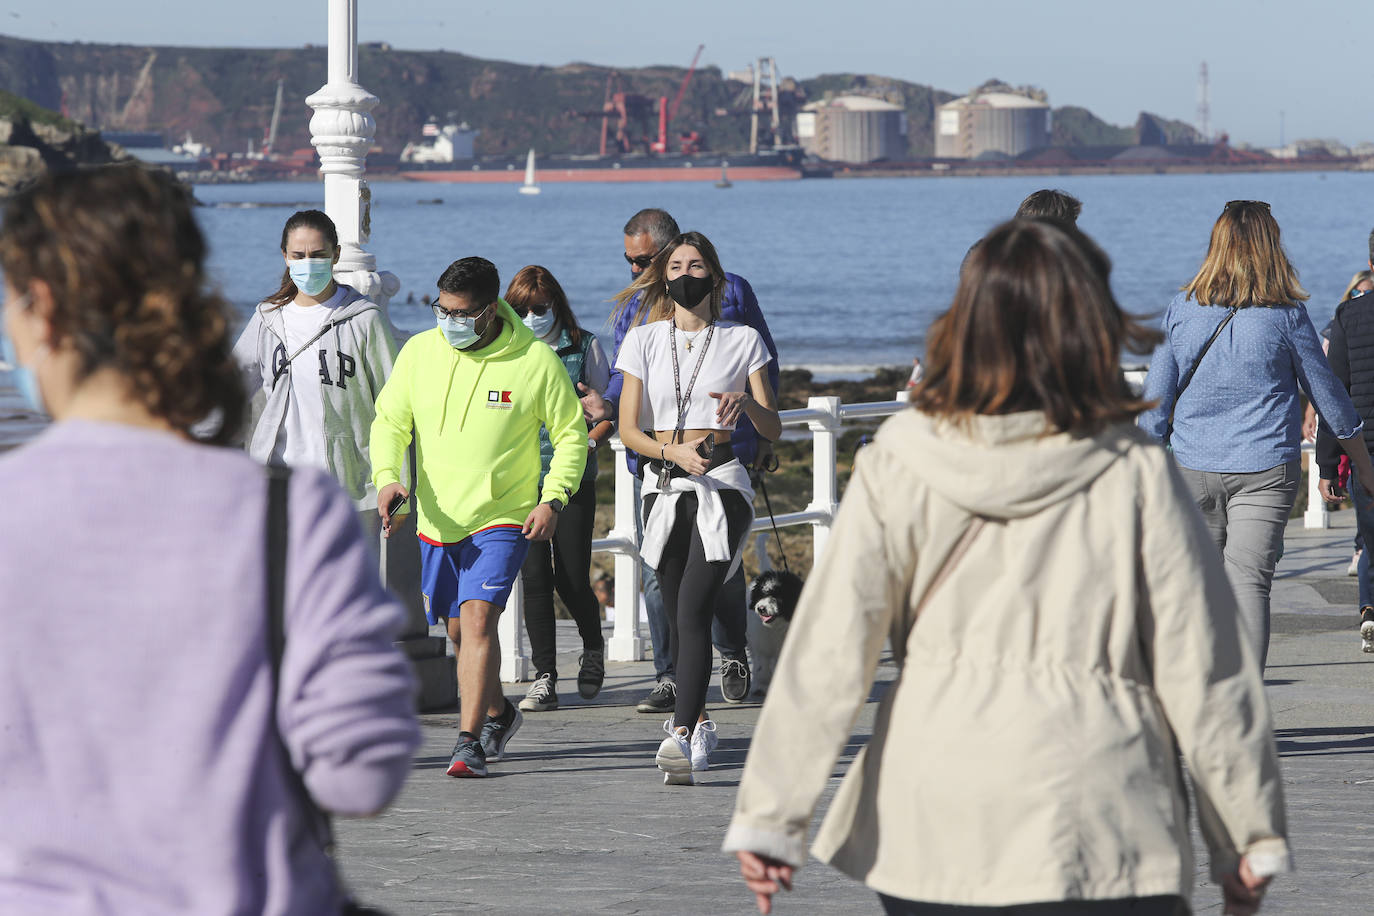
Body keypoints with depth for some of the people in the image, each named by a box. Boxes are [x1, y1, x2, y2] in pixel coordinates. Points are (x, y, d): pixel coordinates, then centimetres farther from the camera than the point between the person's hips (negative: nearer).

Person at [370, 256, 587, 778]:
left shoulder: (535, 361, -10)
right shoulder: (419, 352, -1)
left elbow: (571, 435, 0)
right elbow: (390, 422, 6)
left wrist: (553, 499, -13)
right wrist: (387, 476, -13)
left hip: (505, 517, -5)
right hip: (438, 518, 5)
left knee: (478, 617, -20)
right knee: (459, 629, 17)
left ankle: (469, 742, -22)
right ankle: (497, 713, 41)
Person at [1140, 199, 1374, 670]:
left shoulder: (1181, 311, 0)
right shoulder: (1286, 316, -4)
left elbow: (1155, 397, 3)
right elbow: (1326, 392, 6)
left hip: (1194, 467, 2)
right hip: (1266, 467, -2)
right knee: (1249, 580, -7)